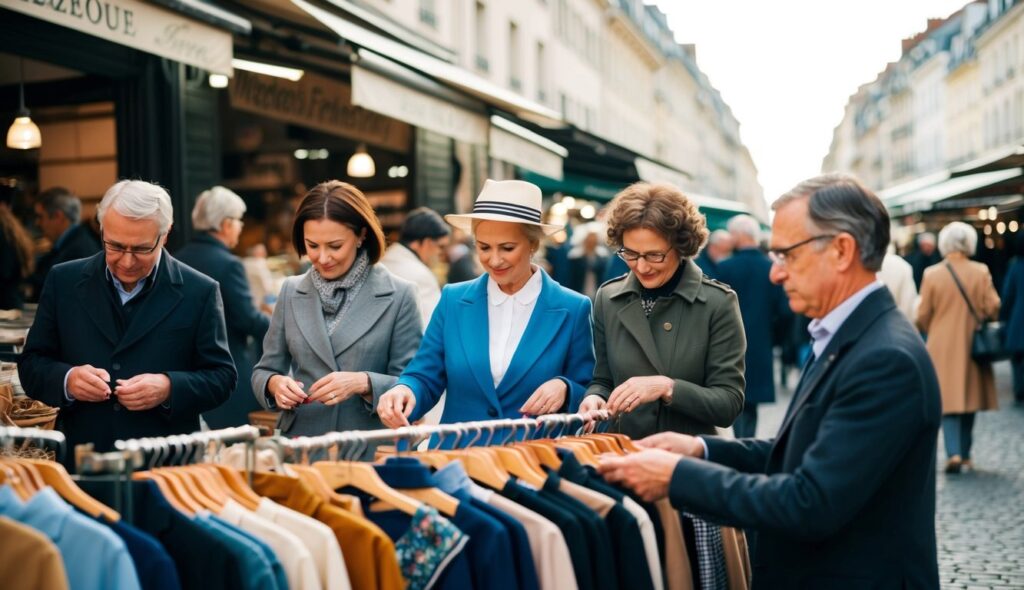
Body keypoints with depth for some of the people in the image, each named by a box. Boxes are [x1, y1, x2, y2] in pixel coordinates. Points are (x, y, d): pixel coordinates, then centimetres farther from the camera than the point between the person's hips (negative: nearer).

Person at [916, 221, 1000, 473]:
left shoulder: (931, 274, -8)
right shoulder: (981, 272, -6)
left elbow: (923, 315, -4)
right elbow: (993, 307, -6)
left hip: (942, 347, -1)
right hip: (973, 346, 2)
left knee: (948, 399, 1)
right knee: (969, 397, 14)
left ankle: (954, 453, -15)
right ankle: (965, 455, 22)